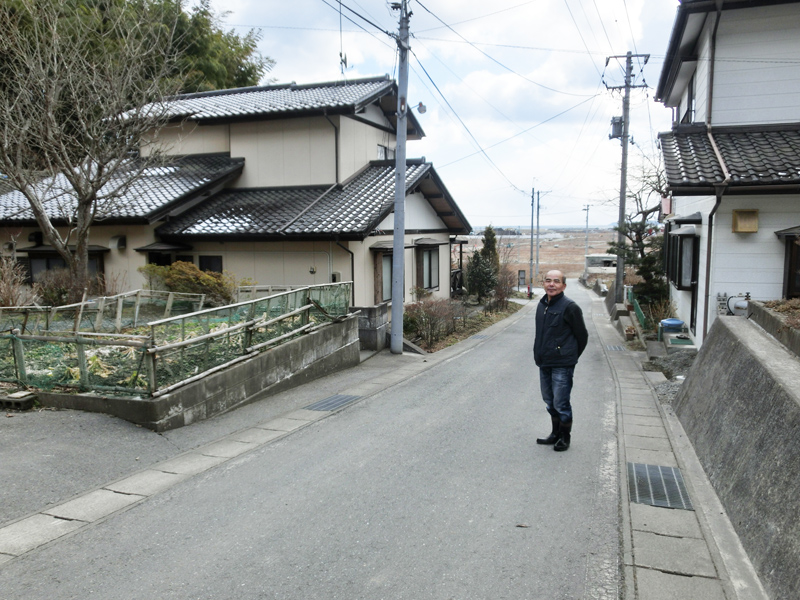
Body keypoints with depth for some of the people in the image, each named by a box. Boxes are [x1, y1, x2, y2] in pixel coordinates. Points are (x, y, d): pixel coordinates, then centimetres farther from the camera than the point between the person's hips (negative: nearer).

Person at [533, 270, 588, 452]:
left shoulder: (570, 307, -14)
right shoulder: (542, 305, 8)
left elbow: (582, 336, -7)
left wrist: (571, 358, 1)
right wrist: (538, 355, 13)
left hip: (562, 366, -7)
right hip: (544, 364, 8)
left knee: (561, 404, 0)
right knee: (550, 402, 17)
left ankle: (565, 437, 18)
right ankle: (556, 434, 32)